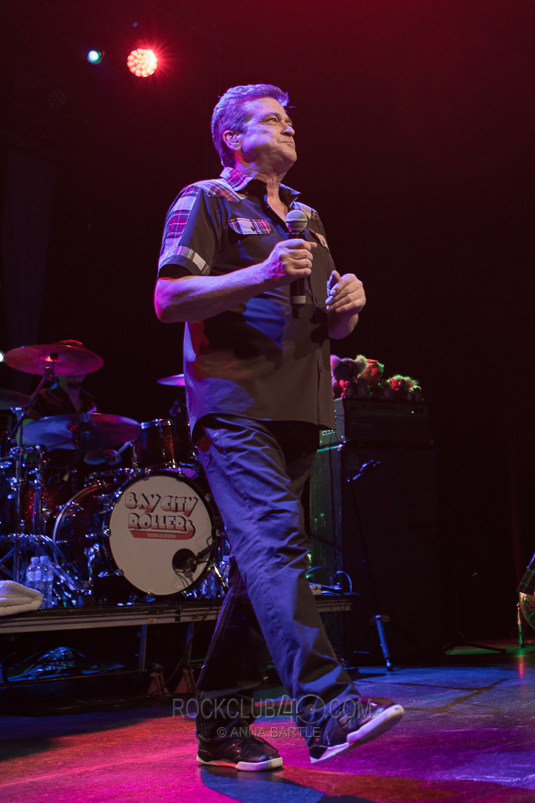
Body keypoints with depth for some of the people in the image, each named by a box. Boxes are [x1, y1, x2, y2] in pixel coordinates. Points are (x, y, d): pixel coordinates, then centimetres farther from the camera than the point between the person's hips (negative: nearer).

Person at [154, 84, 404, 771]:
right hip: (234, 404, -7)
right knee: (276, 540, -22)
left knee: (259, 561, 6)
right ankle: (326, 707, -27)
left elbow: (333, 326, 27)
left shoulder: (306, 218, 26)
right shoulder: (205, 201, 5)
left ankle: (221, 726, 13)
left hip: (299, 409, 7)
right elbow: (168, 299, -8)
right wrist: (260, 274, -18)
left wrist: (348, 302, 3)